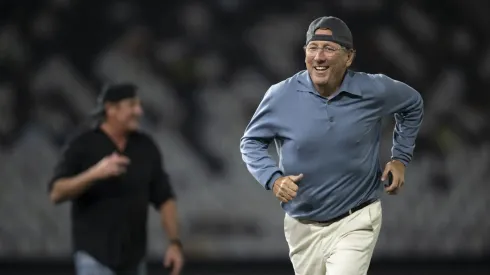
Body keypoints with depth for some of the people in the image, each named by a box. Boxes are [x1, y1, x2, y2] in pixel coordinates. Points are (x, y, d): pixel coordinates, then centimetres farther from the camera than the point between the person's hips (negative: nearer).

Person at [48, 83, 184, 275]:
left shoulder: (146, 146, 6)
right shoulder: (83, 145, -7)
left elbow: (164, 198, 8)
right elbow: (56, 193, -13)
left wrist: (174, 243, -3)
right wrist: (94, 173, -27)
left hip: (134, 254, 5)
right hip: (95, 255, -5)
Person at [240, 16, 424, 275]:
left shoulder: (374, 91, -9)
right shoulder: (281, 96, -11)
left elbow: (413, 103, 13)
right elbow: (251, 142, 2)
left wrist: (400, 157, 7)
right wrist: (273, 178, -15)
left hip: (356, 224, -2)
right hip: (303, 225, 2)